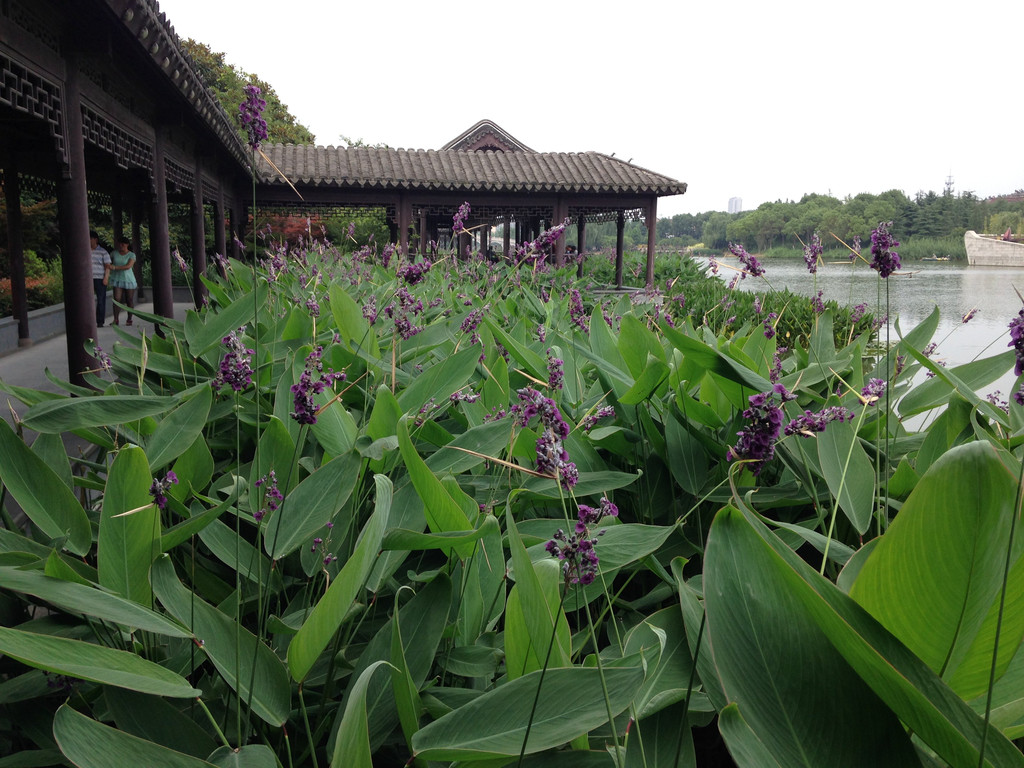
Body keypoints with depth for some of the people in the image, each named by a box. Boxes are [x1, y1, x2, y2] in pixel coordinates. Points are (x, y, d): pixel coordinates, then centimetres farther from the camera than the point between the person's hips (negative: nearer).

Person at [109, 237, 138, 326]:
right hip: (117, 280, 2)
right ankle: (116, 320, -14)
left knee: (130, 300, 3)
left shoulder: (132, 255, -5)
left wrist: (115, 267, -23)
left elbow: (128, 266, -20)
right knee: (117, 299, -12)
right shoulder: (114, 253, 5)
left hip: (129, 280, -2)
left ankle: (129, 319, 19)